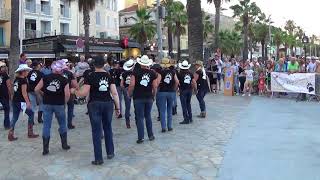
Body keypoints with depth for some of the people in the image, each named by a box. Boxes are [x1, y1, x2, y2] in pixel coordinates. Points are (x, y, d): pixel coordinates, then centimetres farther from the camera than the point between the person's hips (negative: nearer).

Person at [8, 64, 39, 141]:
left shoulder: (16, 79, 11)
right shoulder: (23, 80, -13)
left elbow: (15, 90, 17)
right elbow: (24, 92, -18)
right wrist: (28, 102, -18)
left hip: (15, 101, 8)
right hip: (21, 101, -8)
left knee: (14, 117, 11)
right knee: (31, 114, 7)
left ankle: (10, 135, 8)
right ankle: (30, 133, 11)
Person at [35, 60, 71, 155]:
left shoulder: (45, 78, -2)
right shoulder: (64, 80, -7)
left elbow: (36, 89, -6)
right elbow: (67, 94, -16)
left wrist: (43, 94, 12)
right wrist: (65, 102, 2)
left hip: (47, 104, 1)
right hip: (59, 105, -1)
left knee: (46, 125, 5)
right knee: (62, 125, 16)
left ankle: (45, 149, 6)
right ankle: (64, 144, 25)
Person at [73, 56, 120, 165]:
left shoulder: (90, 77, -5)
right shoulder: (109, 76, 4)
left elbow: (84, 93, -9)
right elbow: (114, 93, 0)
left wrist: (74, 92, 10)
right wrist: (117, 107, 5)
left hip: (95, 104, -3)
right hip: (108, 104, 3)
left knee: (96, 131, 2)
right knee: (108, 128, 19)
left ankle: (98, 159, 5)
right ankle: (110, 152, 28)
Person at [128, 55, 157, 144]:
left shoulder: (136, 72, -8)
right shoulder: (152, 73, 0)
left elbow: (132, 85, -12)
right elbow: (155, 87, 1)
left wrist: (129, 94, 2)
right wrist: (153, 96, 15)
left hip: (138, 98, -3)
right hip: (149, 98, 3)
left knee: (139, 117, 3)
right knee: (148, 116, 16)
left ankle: (141, 137, 4)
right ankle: (151, 135, 22)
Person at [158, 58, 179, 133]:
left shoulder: (161, 72, -8)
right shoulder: (173, 72, 2)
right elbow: (177, 81, -1)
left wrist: (158, 87, 2)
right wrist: (174, 89, 12)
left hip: (162, 92, -3)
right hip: (171, 92, 3)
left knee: (162, 111, 4)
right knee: (170, 110, 15)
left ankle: (163, 127, 4)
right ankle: (170, 126, 18)